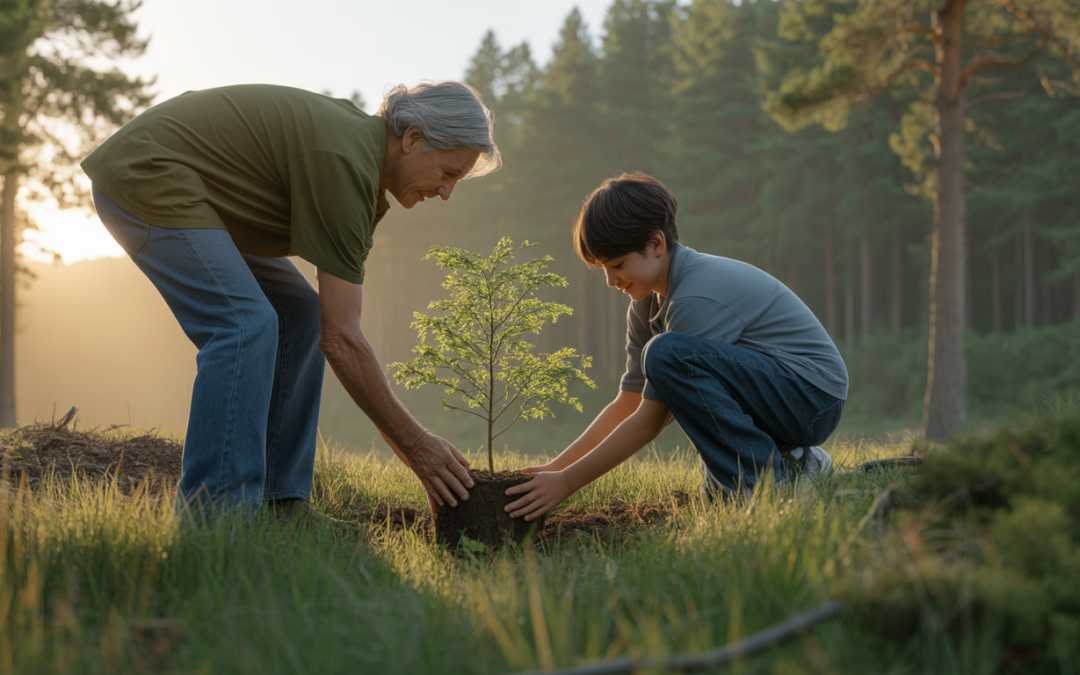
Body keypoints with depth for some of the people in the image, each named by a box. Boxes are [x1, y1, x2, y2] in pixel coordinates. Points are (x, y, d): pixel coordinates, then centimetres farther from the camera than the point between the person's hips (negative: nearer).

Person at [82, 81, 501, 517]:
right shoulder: (346, 165, -25)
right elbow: (340, 340, -25)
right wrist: (414, 445, -18)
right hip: (141, 175, -11)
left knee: (300, 317, 6)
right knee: (245, 325, -24)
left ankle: (276, 502, 6)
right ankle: (214, 519, -21)